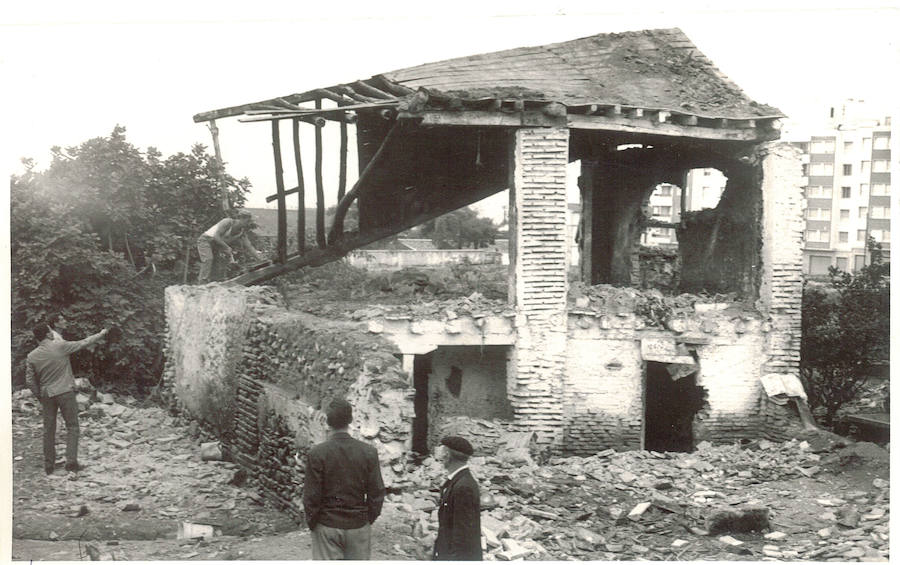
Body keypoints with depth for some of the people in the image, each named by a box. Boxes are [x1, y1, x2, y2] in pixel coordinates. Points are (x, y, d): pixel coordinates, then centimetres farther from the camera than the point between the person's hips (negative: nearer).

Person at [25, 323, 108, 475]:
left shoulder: (31, 357, -1)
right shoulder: (60, 346, -11)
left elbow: (30, 381, 3)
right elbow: (83, 343, -1)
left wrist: (40, 397, 15)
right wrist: (101, 334, 13)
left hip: (47, 395, 3)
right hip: (65, 392, -3)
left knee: (49, 430, 11)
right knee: (72, 427, 4)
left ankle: (49, 465, 14)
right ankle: (71, 461, -5)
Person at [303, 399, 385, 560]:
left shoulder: (316, 454, -11)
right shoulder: (368, 452, -5)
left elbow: (311, 496, -8)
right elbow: (377, 493, -2)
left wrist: (312, 522, 6)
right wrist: (369, 519, 11)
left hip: (327, 527, -1)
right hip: (358, 525, 2)